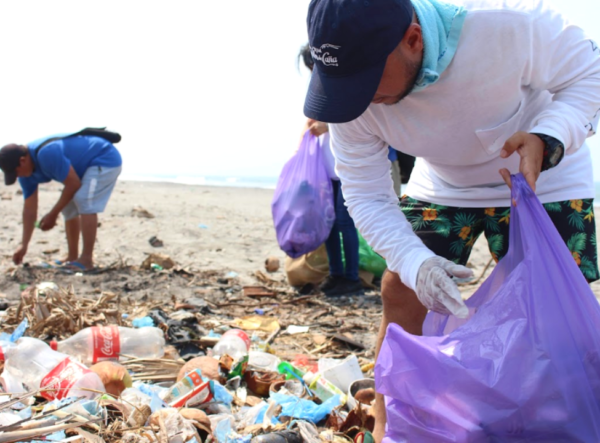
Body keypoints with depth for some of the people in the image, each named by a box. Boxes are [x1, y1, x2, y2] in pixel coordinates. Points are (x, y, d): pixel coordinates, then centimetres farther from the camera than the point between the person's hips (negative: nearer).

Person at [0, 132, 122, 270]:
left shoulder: (47, 154, -31)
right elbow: (29, 209, 2)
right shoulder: (26, 170, -2)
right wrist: (24, 245, -1)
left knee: (85, 203, -24)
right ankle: (72, 257, 17)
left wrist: (53, 215, -13)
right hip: (88, 166, 10)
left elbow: (73, 184, -25)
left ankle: (86, 260, -24)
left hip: (105, 159, -10)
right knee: (69, 207, 10)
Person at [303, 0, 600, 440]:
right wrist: (415, 261, -36)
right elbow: (367, 195, -18)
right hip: (441, 186, 3)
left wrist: (547, 141, -41)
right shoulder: (352, 93, -26)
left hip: (543, 181, -2)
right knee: (402, 291, -4)